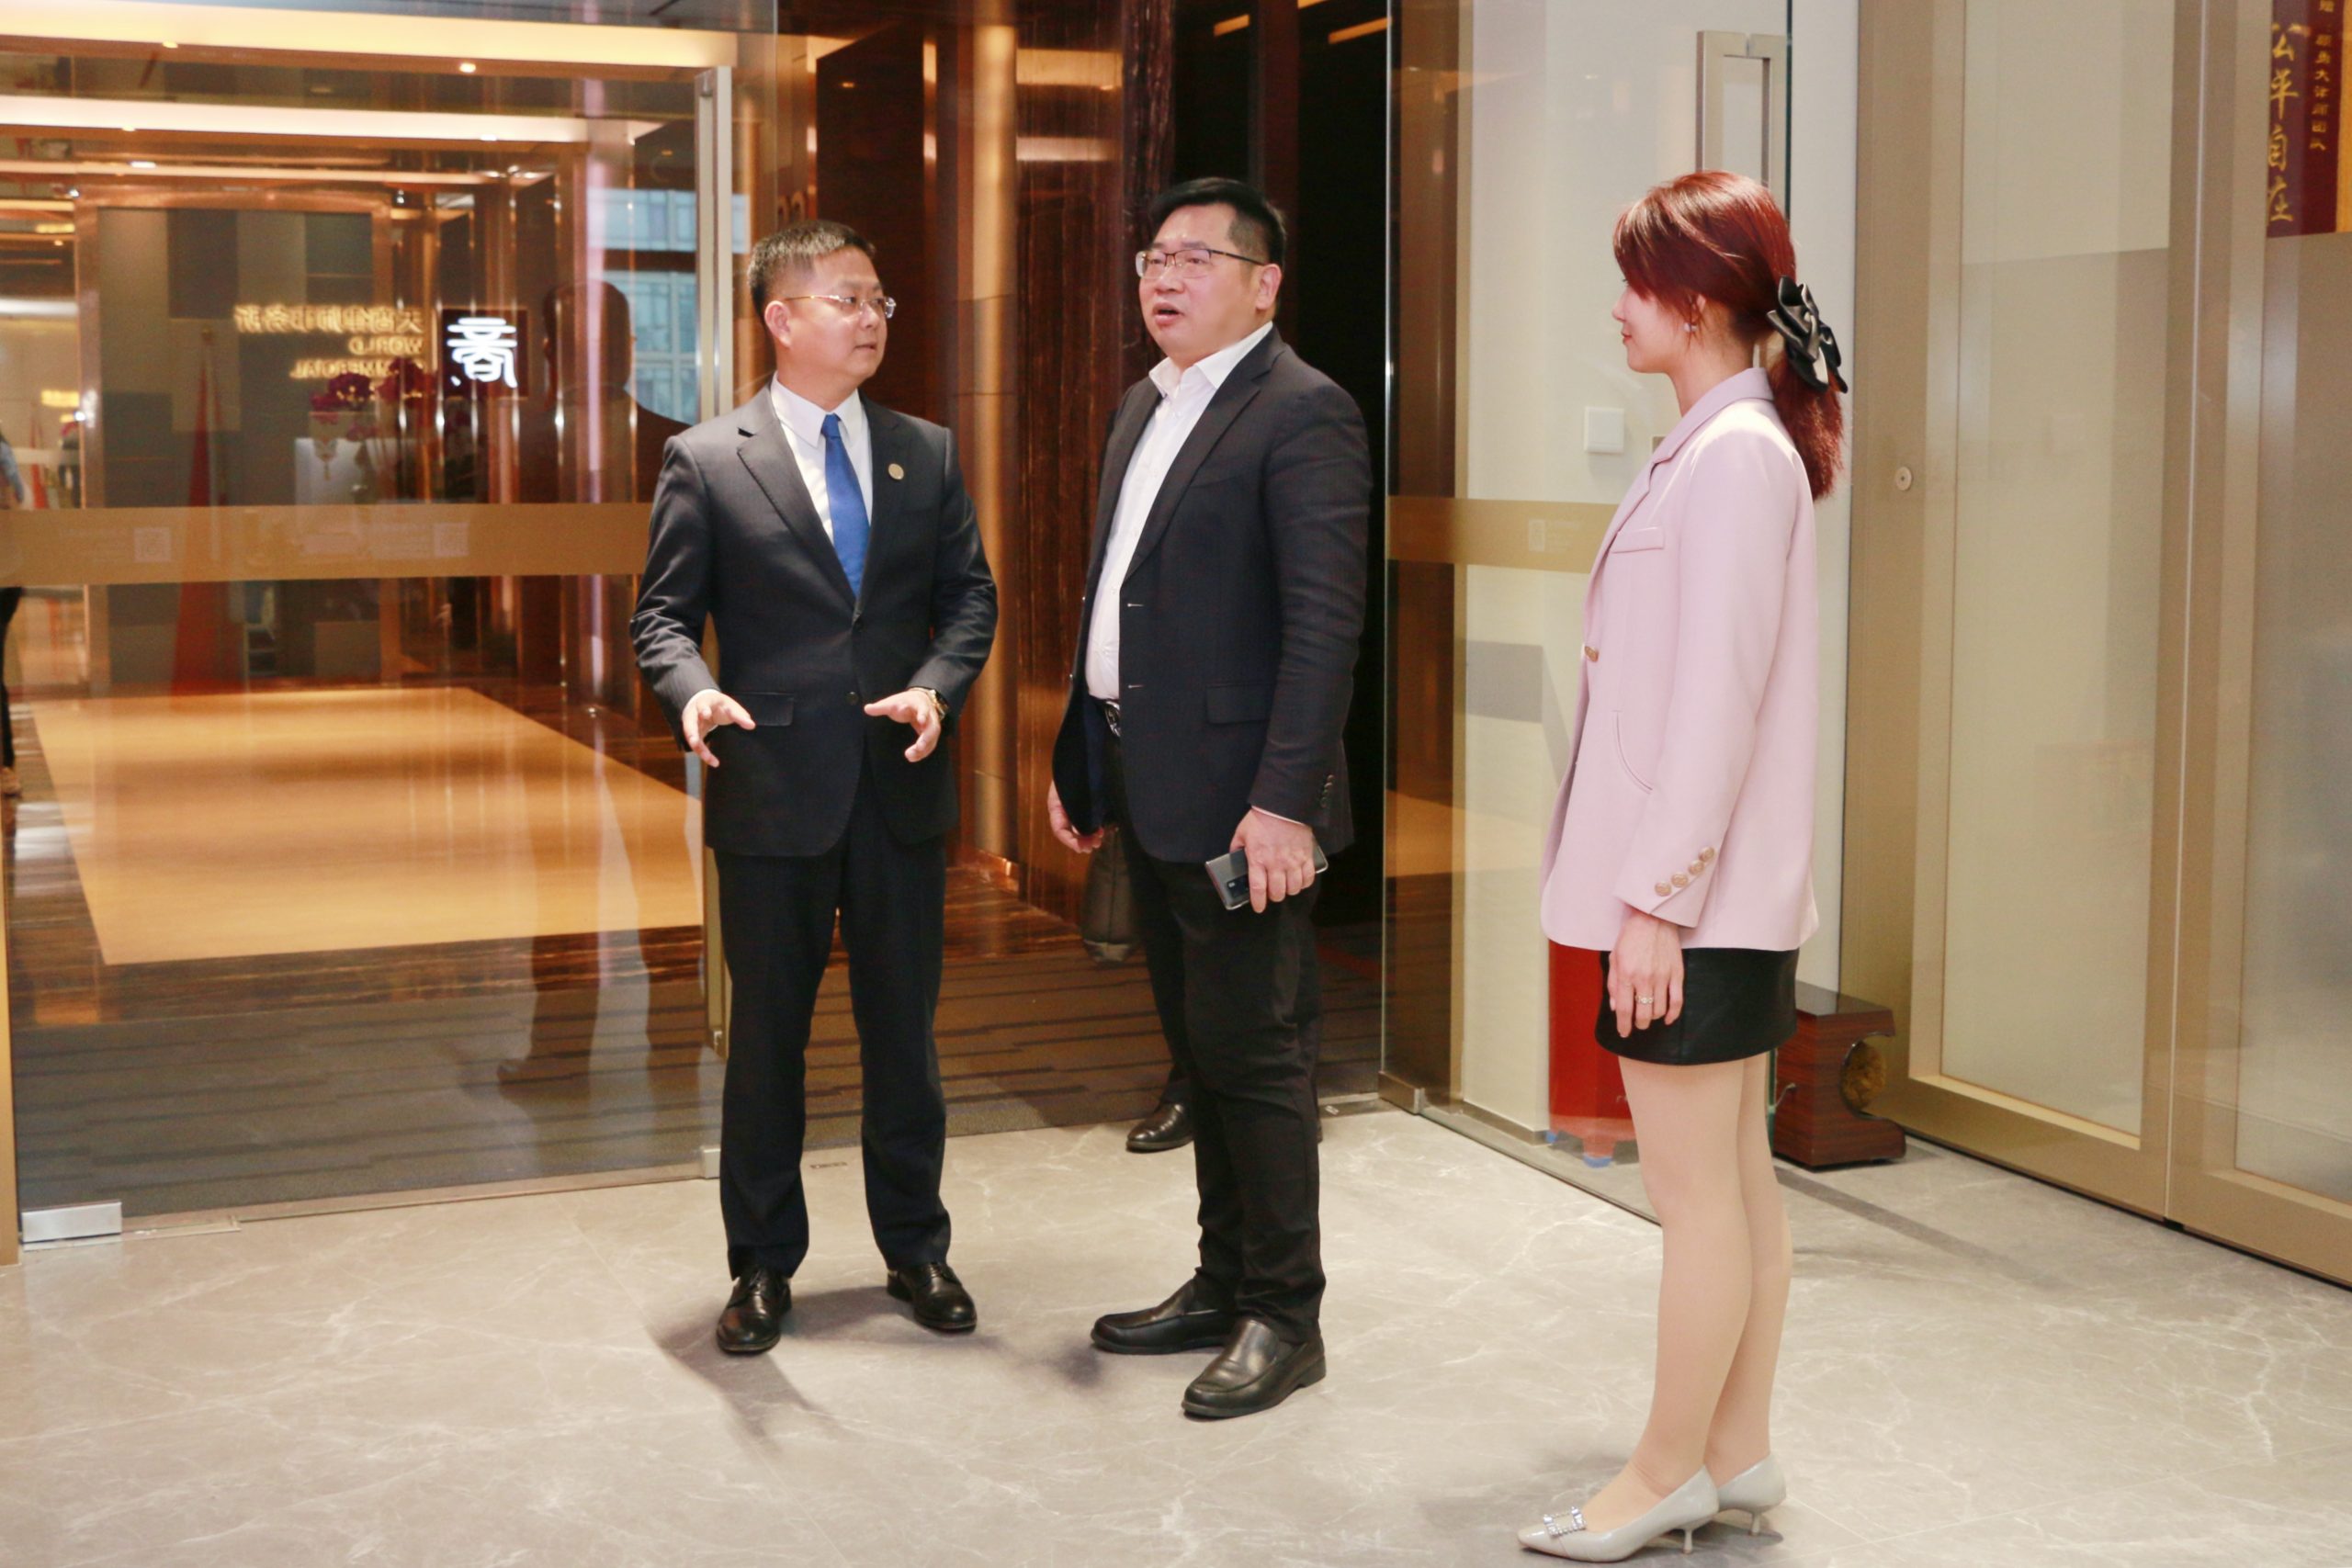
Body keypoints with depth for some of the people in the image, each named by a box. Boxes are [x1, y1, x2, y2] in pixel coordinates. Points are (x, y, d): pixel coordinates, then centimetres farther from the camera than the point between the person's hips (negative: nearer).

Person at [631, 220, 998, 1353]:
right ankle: (763, 1267, 22)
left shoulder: (925, 453, 8)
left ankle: (915, 1248, 28)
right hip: (774, 792, -3)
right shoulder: (706, 462, -2)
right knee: (767, 1036, 8)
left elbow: (968, 597, 8)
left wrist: (936, 687, -10)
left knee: (904, 1031, 12)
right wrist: (693, 692, -22)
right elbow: (664, 612, -1)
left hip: (901, 791, 3)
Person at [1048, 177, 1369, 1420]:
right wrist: (1077, 759, 17)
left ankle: (1284, 1316, 12)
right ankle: (1223, 1284, 29)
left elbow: (1324, 621, -18)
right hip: (1147, 794, 9)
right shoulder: (1145, 407, 17)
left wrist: (1284, 799, -24)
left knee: (1254, 1055, -1)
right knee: (1200, 1053, 16)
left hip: (1238, 799, -9)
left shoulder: (1302, 413, -11)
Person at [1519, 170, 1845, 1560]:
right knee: (1739, 1178, 15)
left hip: (1695, 893, -10)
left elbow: (1717, 702, -20)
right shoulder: (1729, 444, 14)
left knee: (1699, 1195, 1)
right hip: (1722, 890, 10)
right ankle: (1738, 1452, 25)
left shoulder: (1735, 455, -16)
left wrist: (1654, 898, -19)